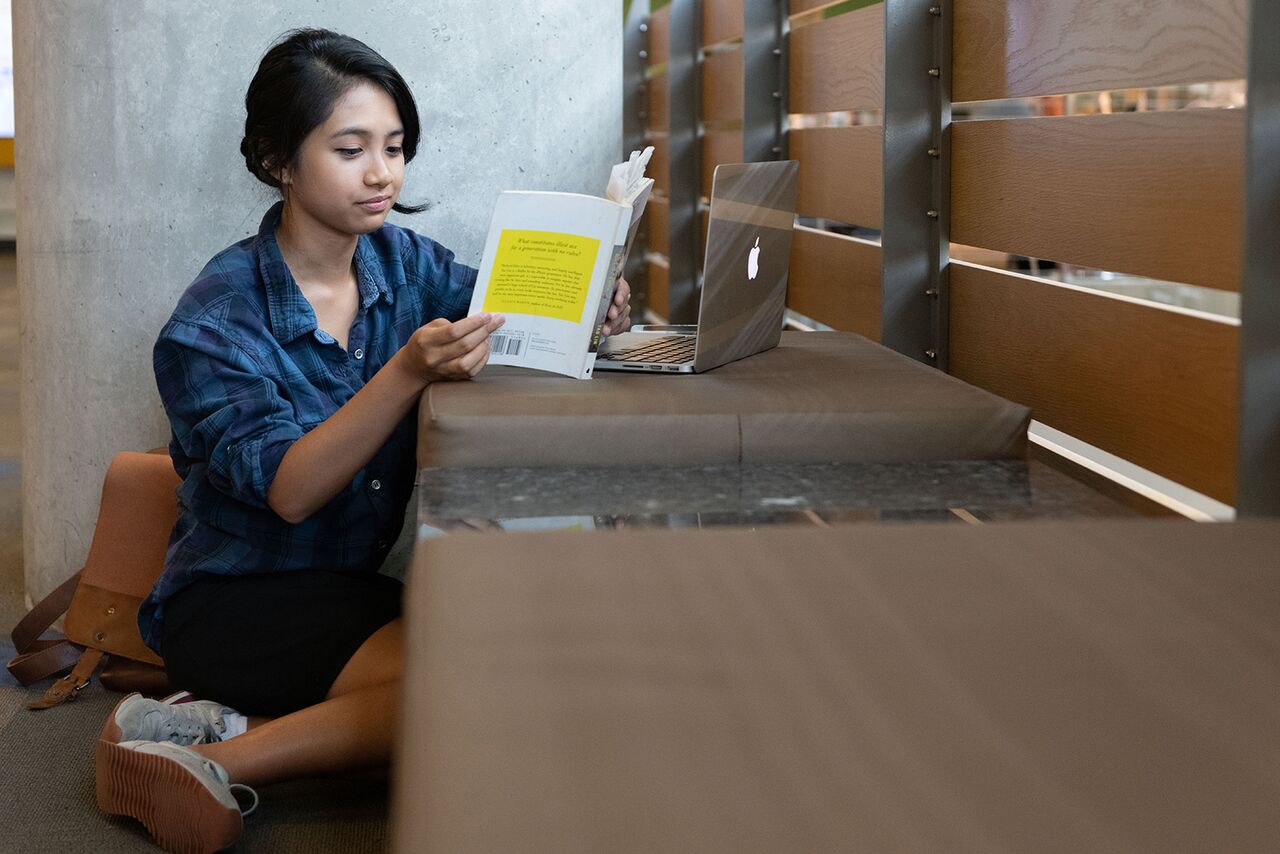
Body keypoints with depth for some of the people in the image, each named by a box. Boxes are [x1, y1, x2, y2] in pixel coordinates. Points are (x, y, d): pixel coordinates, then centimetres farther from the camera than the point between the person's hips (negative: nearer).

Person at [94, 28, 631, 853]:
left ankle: (221, 728, -16)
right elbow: (287, 490, -23)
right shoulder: (218, 318, -14)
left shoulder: (403, 261, 2)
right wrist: (410, 373, -36)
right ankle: (209, 762, -17)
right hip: (235, 596, -7)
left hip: (357, 584, 7)